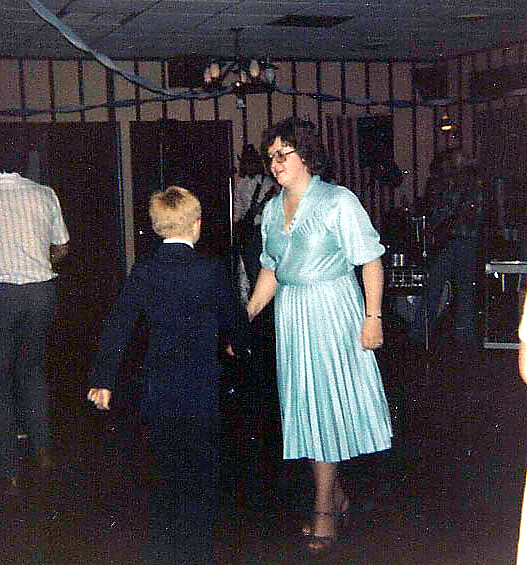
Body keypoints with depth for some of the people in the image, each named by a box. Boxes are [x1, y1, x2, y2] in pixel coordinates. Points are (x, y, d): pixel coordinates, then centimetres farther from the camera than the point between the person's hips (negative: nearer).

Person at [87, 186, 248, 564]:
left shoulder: (144, 272, -2)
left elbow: (118, 326, -3)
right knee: (201, 471, 9)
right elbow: (233, 321, 2)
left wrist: (103, 379, 2)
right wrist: (241, 338, 26)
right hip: (201, 390, -3)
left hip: (159, 390, 3)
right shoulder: (211, 271, -9)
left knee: (166, 473, 16)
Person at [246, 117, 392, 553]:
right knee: (302, 403, 8)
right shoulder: (272, 210, 10)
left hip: (333, 310, -6)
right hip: (290, 314, 6)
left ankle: (324, 509, 6)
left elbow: (371, 260, -9)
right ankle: (335, 493, 24)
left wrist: (373, 317, -15)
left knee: (325, 402, -4)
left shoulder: (339, 201, -9)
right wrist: (245, 316, 10)